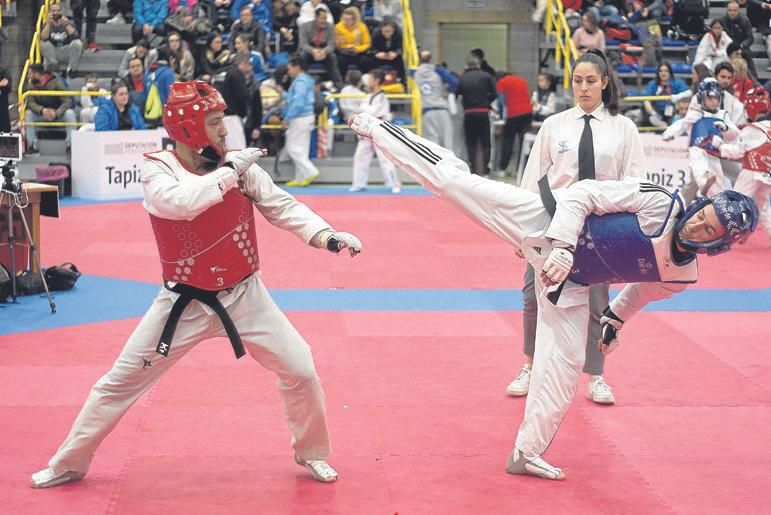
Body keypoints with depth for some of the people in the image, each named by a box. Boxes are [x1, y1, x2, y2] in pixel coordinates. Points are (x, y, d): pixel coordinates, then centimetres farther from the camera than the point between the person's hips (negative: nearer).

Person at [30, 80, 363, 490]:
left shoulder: (238, 165, -5)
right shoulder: (157, 169, -12)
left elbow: (281, 207, -6)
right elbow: (181, 202, -33)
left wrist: (326, 236, -20)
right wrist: (229, 171, -27)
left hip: (244, 296, 2)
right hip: (185, 303, -2)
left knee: (301, 372, 0)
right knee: (121, 381, 4)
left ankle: (312, 453, 25)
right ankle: (68, 465, 20)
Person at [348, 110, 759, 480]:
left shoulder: (683, 276, -3)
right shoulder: (658, 202, -21)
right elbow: (582, 193, -17)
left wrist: (615, 320, 26)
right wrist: (562, 246, -29)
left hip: (569, 284, 5)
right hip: (546, 223, -4)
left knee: (562, 370, 1)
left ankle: (526, 453, 19)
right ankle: (375, 128, 7)